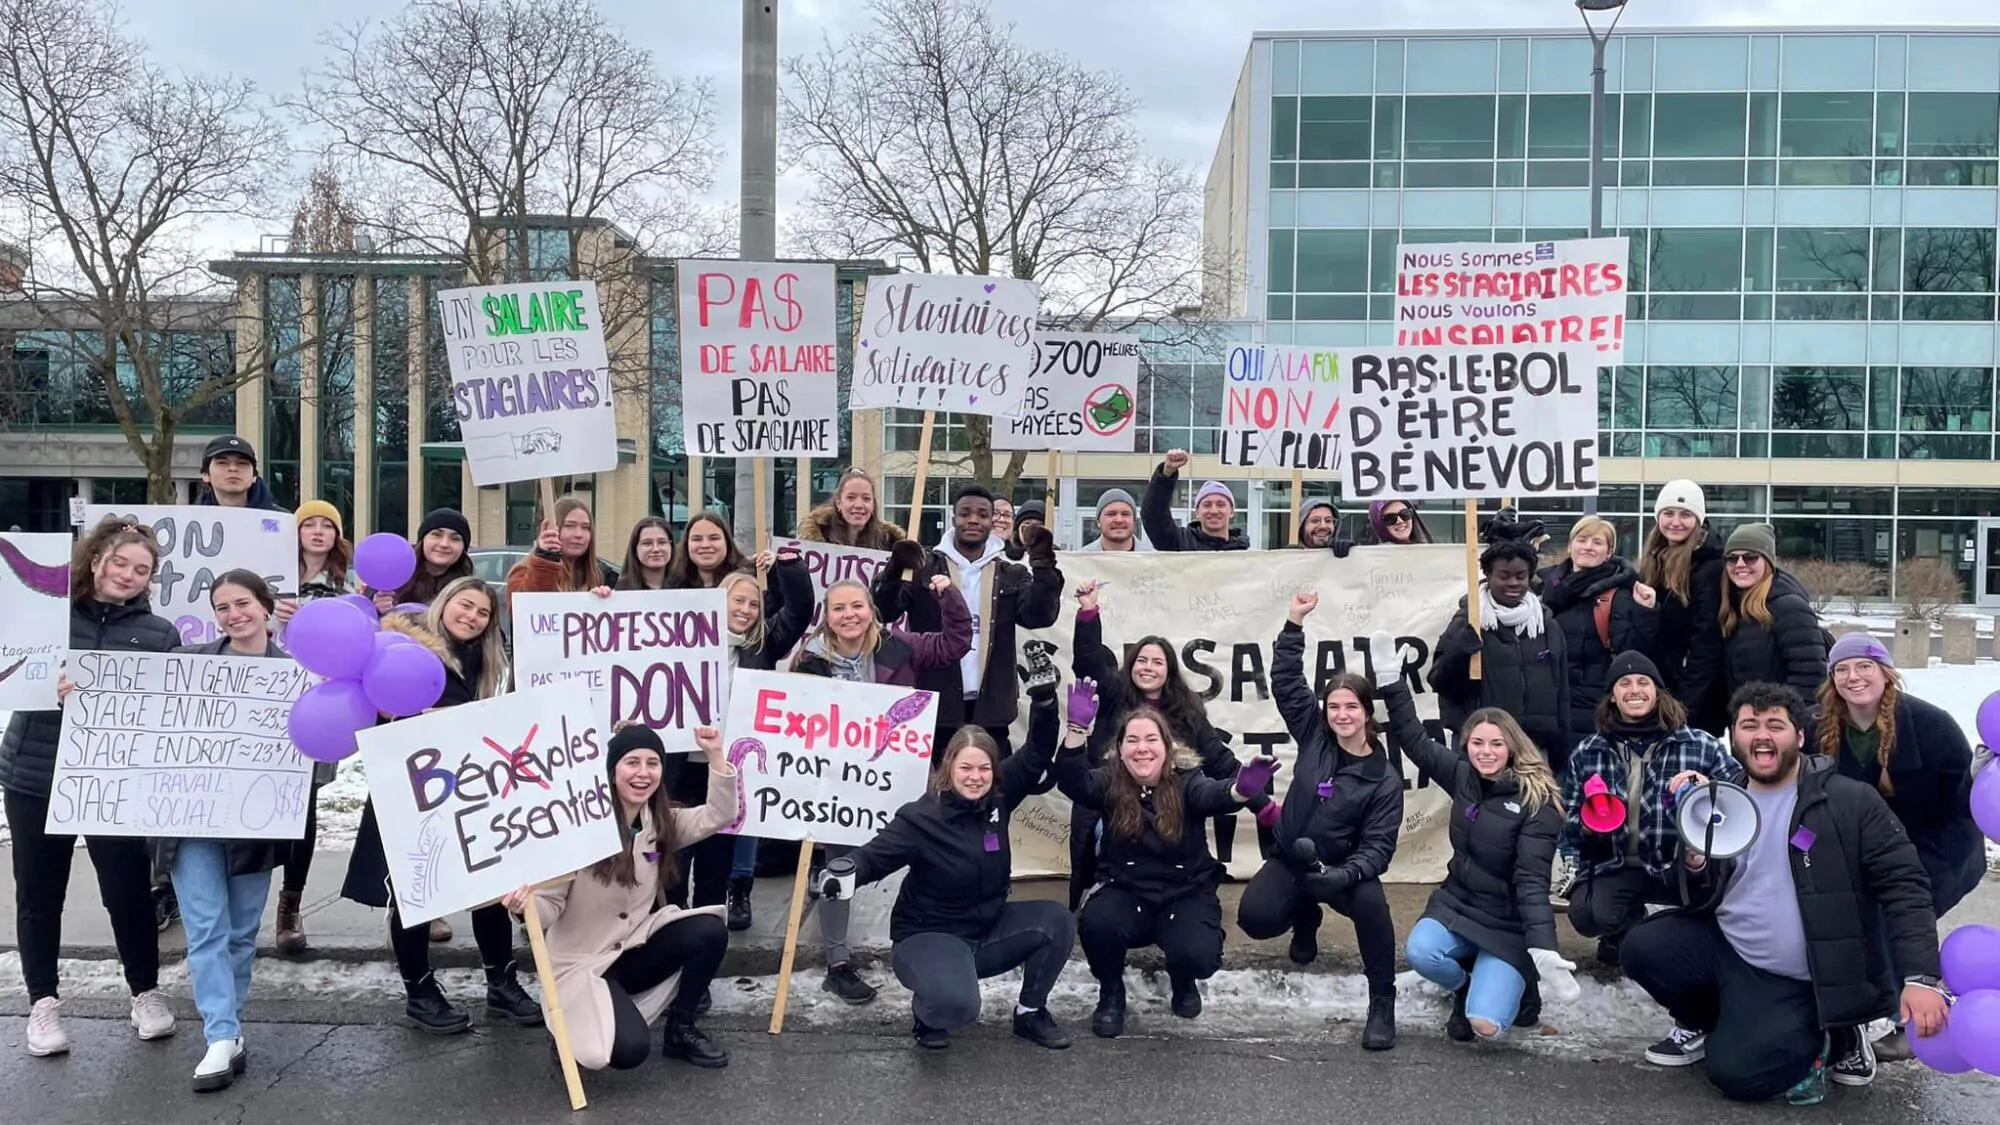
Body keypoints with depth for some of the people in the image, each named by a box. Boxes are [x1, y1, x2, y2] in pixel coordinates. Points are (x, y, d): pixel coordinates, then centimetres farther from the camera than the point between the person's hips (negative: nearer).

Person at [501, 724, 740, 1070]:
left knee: (709, 931, -21)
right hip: (582, 962, -5)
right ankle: (573, 1029, 8)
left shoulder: (663, 822, 2)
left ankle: (680, 1030, 0)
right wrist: (525, 907, -40)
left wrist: (715, 757, -21)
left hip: (635, 951, 6)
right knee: (629, 1049, -28)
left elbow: (718, 817, -9)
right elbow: (550, 904, -15)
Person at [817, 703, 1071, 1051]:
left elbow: (1037, 755, -5)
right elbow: (875, 855, -23)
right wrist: (843, 874, -46)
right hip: (931, 936, -6)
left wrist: (1044, 701, -21)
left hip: (989, 928, 6)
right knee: (957, 1006, -35)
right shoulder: (922, 818, -19)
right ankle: (928, 1012, 6)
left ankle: (1030, 1013, 6)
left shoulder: (998, 797, -6)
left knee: (1056, 920, -17)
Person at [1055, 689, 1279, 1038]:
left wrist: (1242, 789, -60)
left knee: (1197, 956, -27)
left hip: (1186, 893, -1)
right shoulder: (1109, 781, -7)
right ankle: (1111, 993, 2)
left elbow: (1213, 795, -34)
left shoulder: (1186, 780, -11)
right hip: (1127, 891, 1)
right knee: (1095, 923, -31)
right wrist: (1077, 729, -44)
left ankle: (1183, 982, 14)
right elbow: (1072, 783, -27)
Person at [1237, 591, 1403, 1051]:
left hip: (1344, 867, -2)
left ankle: (1382, 1003, -17)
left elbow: (1378, 844, -15)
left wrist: (1346, 875, -34)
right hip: (1290, 860, 3)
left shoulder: (1384, 779, -10)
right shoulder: (1313, 736, -3)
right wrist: (1295, 623, -16)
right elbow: (1286, 680, -7)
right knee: (1255, 918, -24)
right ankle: (1306, 916, 17)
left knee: (1371, 901, -36)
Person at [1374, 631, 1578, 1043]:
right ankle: (1465, 985, 8)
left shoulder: (1537, 802, -16)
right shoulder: (1462, 776, -1)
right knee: (1420, 953, -28)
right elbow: (1414, 740, 4)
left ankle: (1513, 983, 16)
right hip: (1456, 902, 5)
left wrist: (1543, 948, -33)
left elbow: (1532, 878, -21)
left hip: (1508, 923, -5)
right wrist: (1391, 681, -4)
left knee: (1485, 1026, -21)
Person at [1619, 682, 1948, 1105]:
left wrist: (1920, 978, -24)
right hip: (1724, 948, 5)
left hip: (1794, 984, -5)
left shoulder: (1851, 801, -9)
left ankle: (1830, 1038, 9)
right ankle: (1705, 1023, 13)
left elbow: (1904, 887, -12)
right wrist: (1694, 862, -17)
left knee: (1735, 1072, -21)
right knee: (1642, 948, -16)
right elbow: (1703, 900, 7)